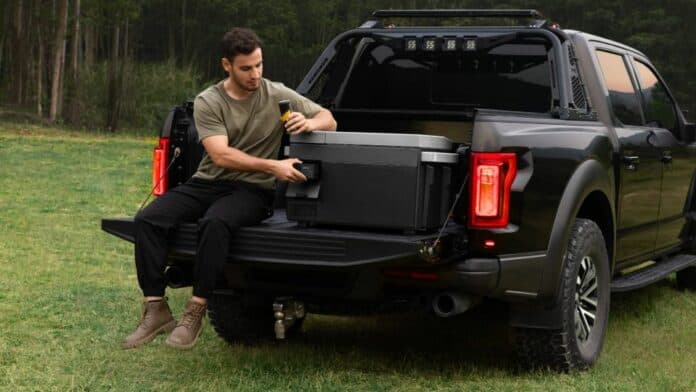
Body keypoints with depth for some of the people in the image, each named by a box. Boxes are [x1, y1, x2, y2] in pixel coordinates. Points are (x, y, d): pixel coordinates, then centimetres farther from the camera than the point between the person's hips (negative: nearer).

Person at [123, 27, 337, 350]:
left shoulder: (277, 95, 2)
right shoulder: (208, 102, -1)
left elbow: (329, 121, 8)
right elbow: (221, 155, -15)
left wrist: (308, 123, -17)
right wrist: (273, 166, -27)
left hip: (252, 190, -2)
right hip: (208, 182, 2)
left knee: (215, 223, -37)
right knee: (147, 220, -22)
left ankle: (195, 313, -27)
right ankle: (156, 310, -17)